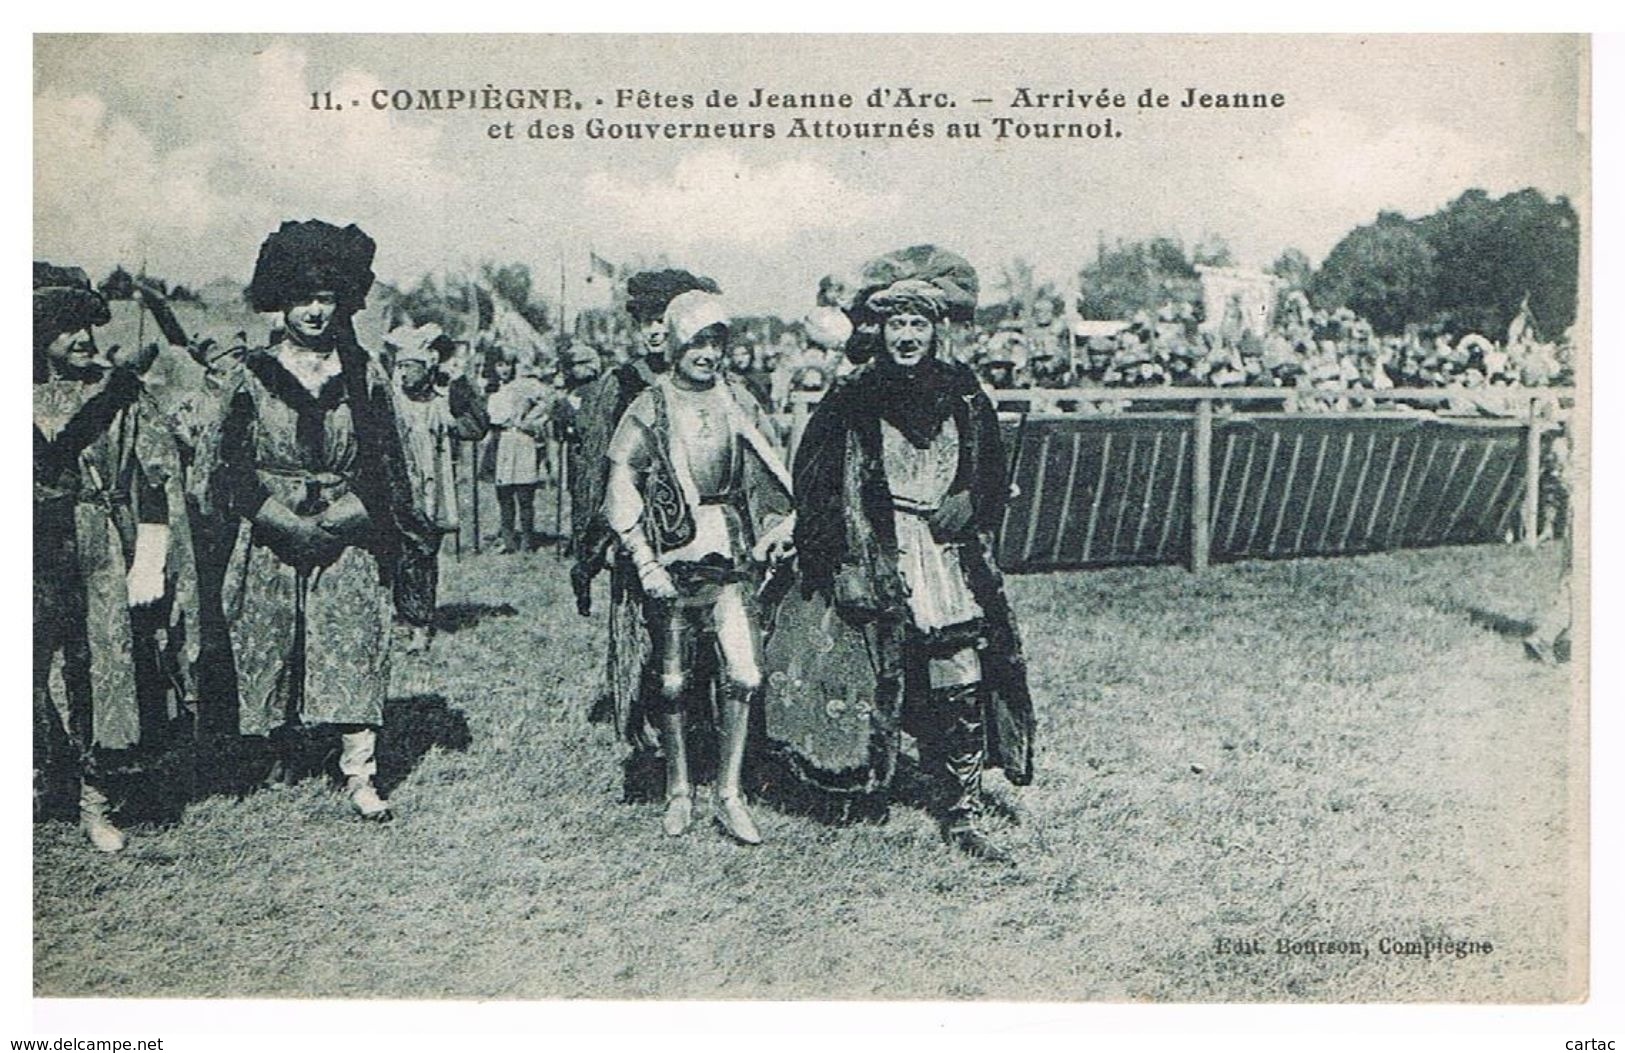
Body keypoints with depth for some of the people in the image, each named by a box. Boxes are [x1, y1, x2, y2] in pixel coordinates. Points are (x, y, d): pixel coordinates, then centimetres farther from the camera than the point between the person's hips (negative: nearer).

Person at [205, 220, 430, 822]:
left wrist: (337, 517, -3)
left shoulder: (363, 375, 5)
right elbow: (230, 466, 3)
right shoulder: (254, 374, 3)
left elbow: (388, 467, 7)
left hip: (350, 540, 0)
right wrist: (288, 520, -6)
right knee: (271, 647, 6)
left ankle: (359, 776, -4)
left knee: (354, 652, -5)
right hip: (271, 540, 1)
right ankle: (280, 743, 28)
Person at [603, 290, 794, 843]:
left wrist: (778, 523, 4)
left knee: (743, 675, -6)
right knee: (675, 682, 6)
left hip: (731, 557, 2)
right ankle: (679, 791, 22)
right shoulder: (649, 409, -3)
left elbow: (767, 474, 18)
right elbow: (621, 488, -6)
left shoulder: (740, 403, 8)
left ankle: (730, 794, 6)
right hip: (672, 560, -2)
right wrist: (645, 562, -12)